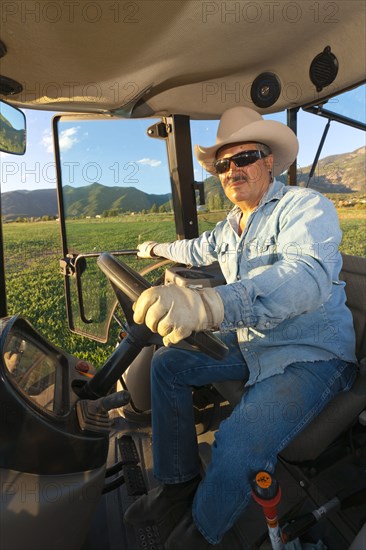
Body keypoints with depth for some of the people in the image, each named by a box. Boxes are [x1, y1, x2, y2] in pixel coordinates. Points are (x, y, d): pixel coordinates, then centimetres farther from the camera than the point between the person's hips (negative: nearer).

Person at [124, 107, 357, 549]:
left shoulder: (305, 206, -17)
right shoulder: (231, 225, 9)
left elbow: (308, 275, -39)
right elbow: (200, 250, 31)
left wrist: (210, 304, -56)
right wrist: (157, 249, 45)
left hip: (310, 355, -7)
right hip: (249, 343, 8)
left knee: (235, 448, -27)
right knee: (167, 363, 1)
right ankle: (178, 486, 13)